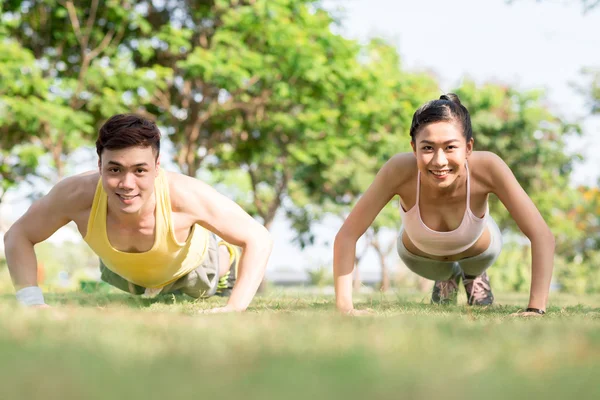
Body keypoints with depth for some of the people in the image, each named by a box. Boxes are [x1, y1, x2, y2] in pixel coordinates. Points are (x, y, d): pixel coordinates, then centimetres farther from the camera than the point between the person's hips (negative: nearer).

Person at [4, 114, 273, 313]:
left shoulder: (185, 195, -47)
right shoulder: (78, 194, -43)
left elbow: (259, 239, -36)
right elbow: (18, 236, -25)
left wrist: (235, 308, -46)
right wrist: (33, 302, -38)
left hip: (191, 267, -2)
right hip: (121, 272, 2)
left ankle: (228, 263, 60)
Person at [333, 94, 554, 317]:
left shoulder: (487, 168, -43)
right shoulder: (400, 170, -43)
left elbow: (542, 236, -40)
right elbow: (347, 235, -36)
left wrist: (536, 309, -46)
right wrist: (345, 307, -43)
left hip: (477, 250, 0)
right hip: (418, 253, 0)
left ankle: (474, 276, 60)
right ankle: (446, 279, 61)